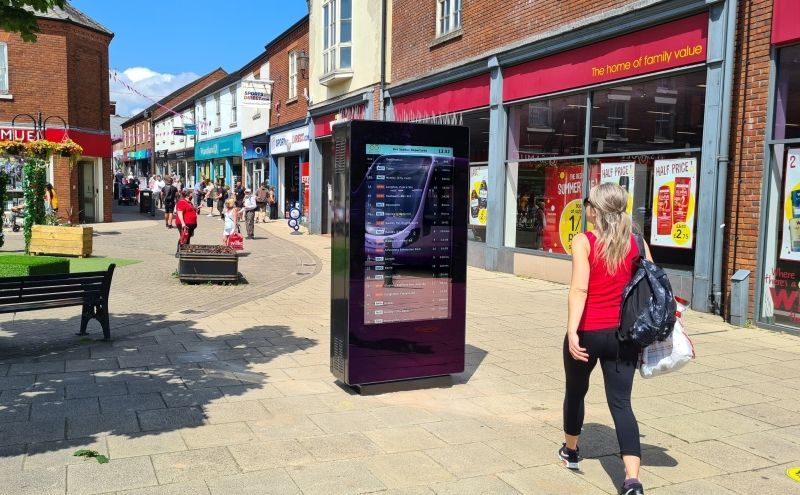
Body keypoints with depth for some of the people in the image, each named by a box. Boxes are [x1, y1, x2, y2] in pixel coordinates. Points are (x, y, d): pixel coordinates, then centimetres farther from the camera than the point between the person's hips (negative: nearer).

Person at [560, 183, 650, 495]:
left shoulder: (583, 242, -9)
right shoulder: (637, 243, 4)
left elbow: (580, 289, -20)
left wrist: (572, 332, -24)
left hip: (588, 333, -3)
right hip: (623, 334, 3)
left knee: (575, 391, 21)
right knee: (621, 403, 3)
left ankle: (570, 452, 42)